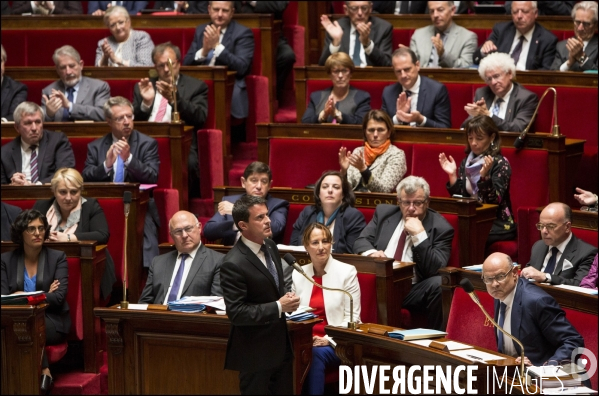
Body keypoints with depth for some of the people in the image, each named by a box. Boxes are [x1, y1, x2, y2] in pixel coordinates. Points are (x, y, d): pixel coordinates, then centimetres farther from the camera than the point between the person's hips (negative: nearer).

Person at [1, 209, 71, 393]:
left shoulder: (57, 258, 5)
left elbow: (59, 297, -6)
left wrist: (23, 296, -11)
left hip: (52, 321, -1)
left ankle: (43, 372, -27)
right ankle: (43, 371, -31)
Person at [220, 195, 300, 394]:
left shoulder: (270, 246, 4)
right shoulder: (233, 264, -22)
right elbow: (236, 312, -23)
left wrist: (286, 298, -3)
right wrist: (278, 307, -22)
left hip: (281, 344, 8)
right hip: (256, 353, -8)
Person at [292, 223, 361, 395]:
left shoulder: (347, 272, 0)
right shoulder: (298, 274, 10)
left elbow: (352, 318, -3)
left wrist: (328, 340, -15)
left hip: (336, 344, -2)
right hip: (305, 341, 2)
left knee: (316, 354, -35)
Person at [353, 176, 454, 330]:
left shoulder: (440, 227, -1)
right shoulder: (384, 213, 13)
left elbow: (436, 270, -11)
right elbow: (361, 241, 10)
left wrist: (419, 235, -18)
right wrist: (371, 252, -14)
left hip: (414, 292, -2)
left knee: (438, 284, -31)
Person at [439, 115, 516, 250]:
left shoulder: (500, 163, -7)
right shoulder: (466, 163, 10)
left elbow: (494, 200, -17)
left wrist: (484, 176, -31)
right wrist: (452, 175, -4)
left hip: (498, 224, -5)